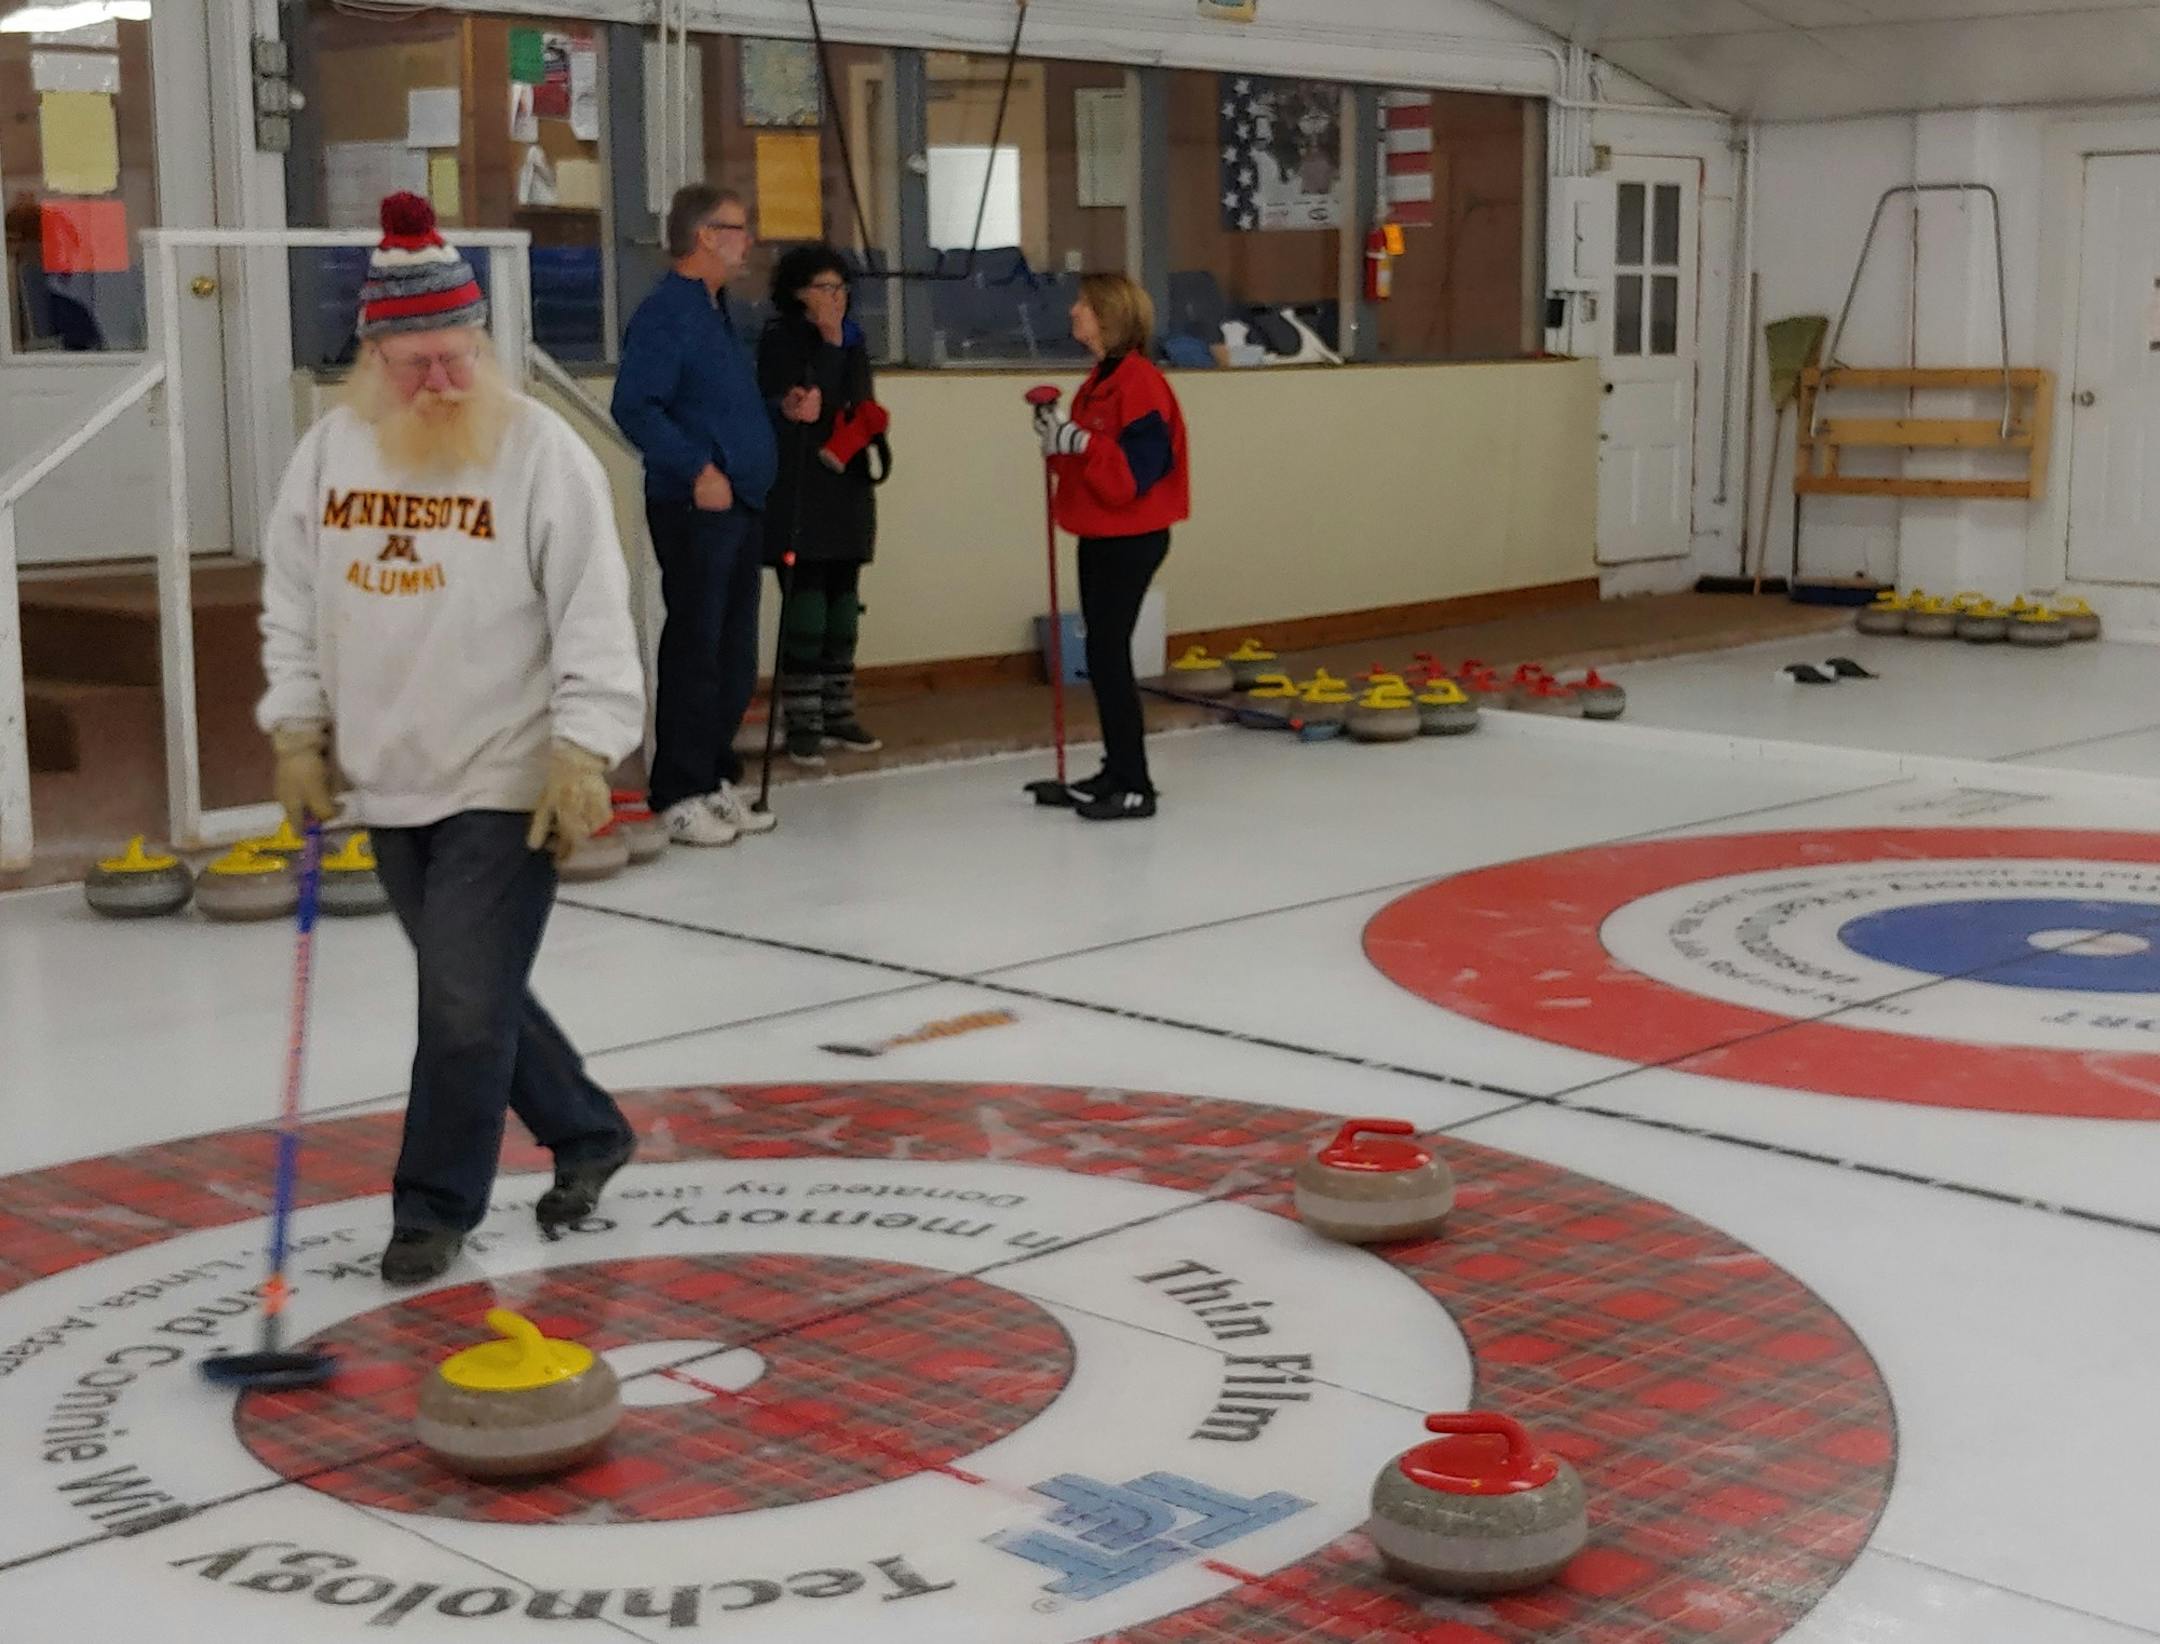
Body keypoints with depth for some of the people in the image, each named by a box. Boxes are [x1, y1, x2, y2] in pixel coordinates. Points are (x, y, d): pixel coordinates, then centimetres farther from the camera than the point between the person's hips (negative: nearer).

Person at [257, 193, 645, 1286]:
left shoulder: (540, 450, -12)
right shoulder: (330, 450, 3)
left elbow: (593, 616, -13)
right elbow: (293, 602, 11)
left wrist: (582, 753, -18)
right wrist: (298, 734, 6)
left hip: (509, 784, -5)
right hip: (391, 783, 6)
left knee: (468, 1006, -4)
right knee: (471, 995, 14)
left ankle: (435, 1207, 14)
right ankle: (585, 1135, 35)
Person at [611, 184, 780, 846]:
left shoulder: (717, 311, 18)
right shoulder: (666, 313, -12)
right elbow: (634, 407, -21)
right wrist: (697, 468, -24)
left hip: (738, 503, 9)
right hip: (694, 509, -9)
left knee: (735, 652, 12)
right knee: (694, 649, -6)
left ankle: (718, 782, 21)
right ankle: (680, 796, 1)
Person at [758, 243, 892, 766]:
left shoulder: (852, 340, 14)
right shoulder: (781, 339, -6)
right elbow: (802, 404, -17)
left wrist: (872, 450, 3)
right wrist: (831, 344, -19)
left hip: (847, 493, 7)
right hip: (799, 496, -7)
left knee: (843, 605, 9)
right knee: (805, 607, -9)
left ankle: (838, 715, 17)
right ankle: (803, 724, -4)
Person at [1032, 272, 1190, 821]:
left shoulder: (1139, 382, -17)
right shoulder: (1100, 380, 13)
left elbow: (1137, 469, -23)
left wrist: (1079, 441, -24)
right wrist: (1059, 441, -2)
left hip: (1131, 539, -10)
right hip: (1099, 535, 10)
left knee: (1108, 654, -10)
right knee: (1104, 653, 13)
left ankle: (1134, 786, -5)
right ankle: (1118, 769, 23)